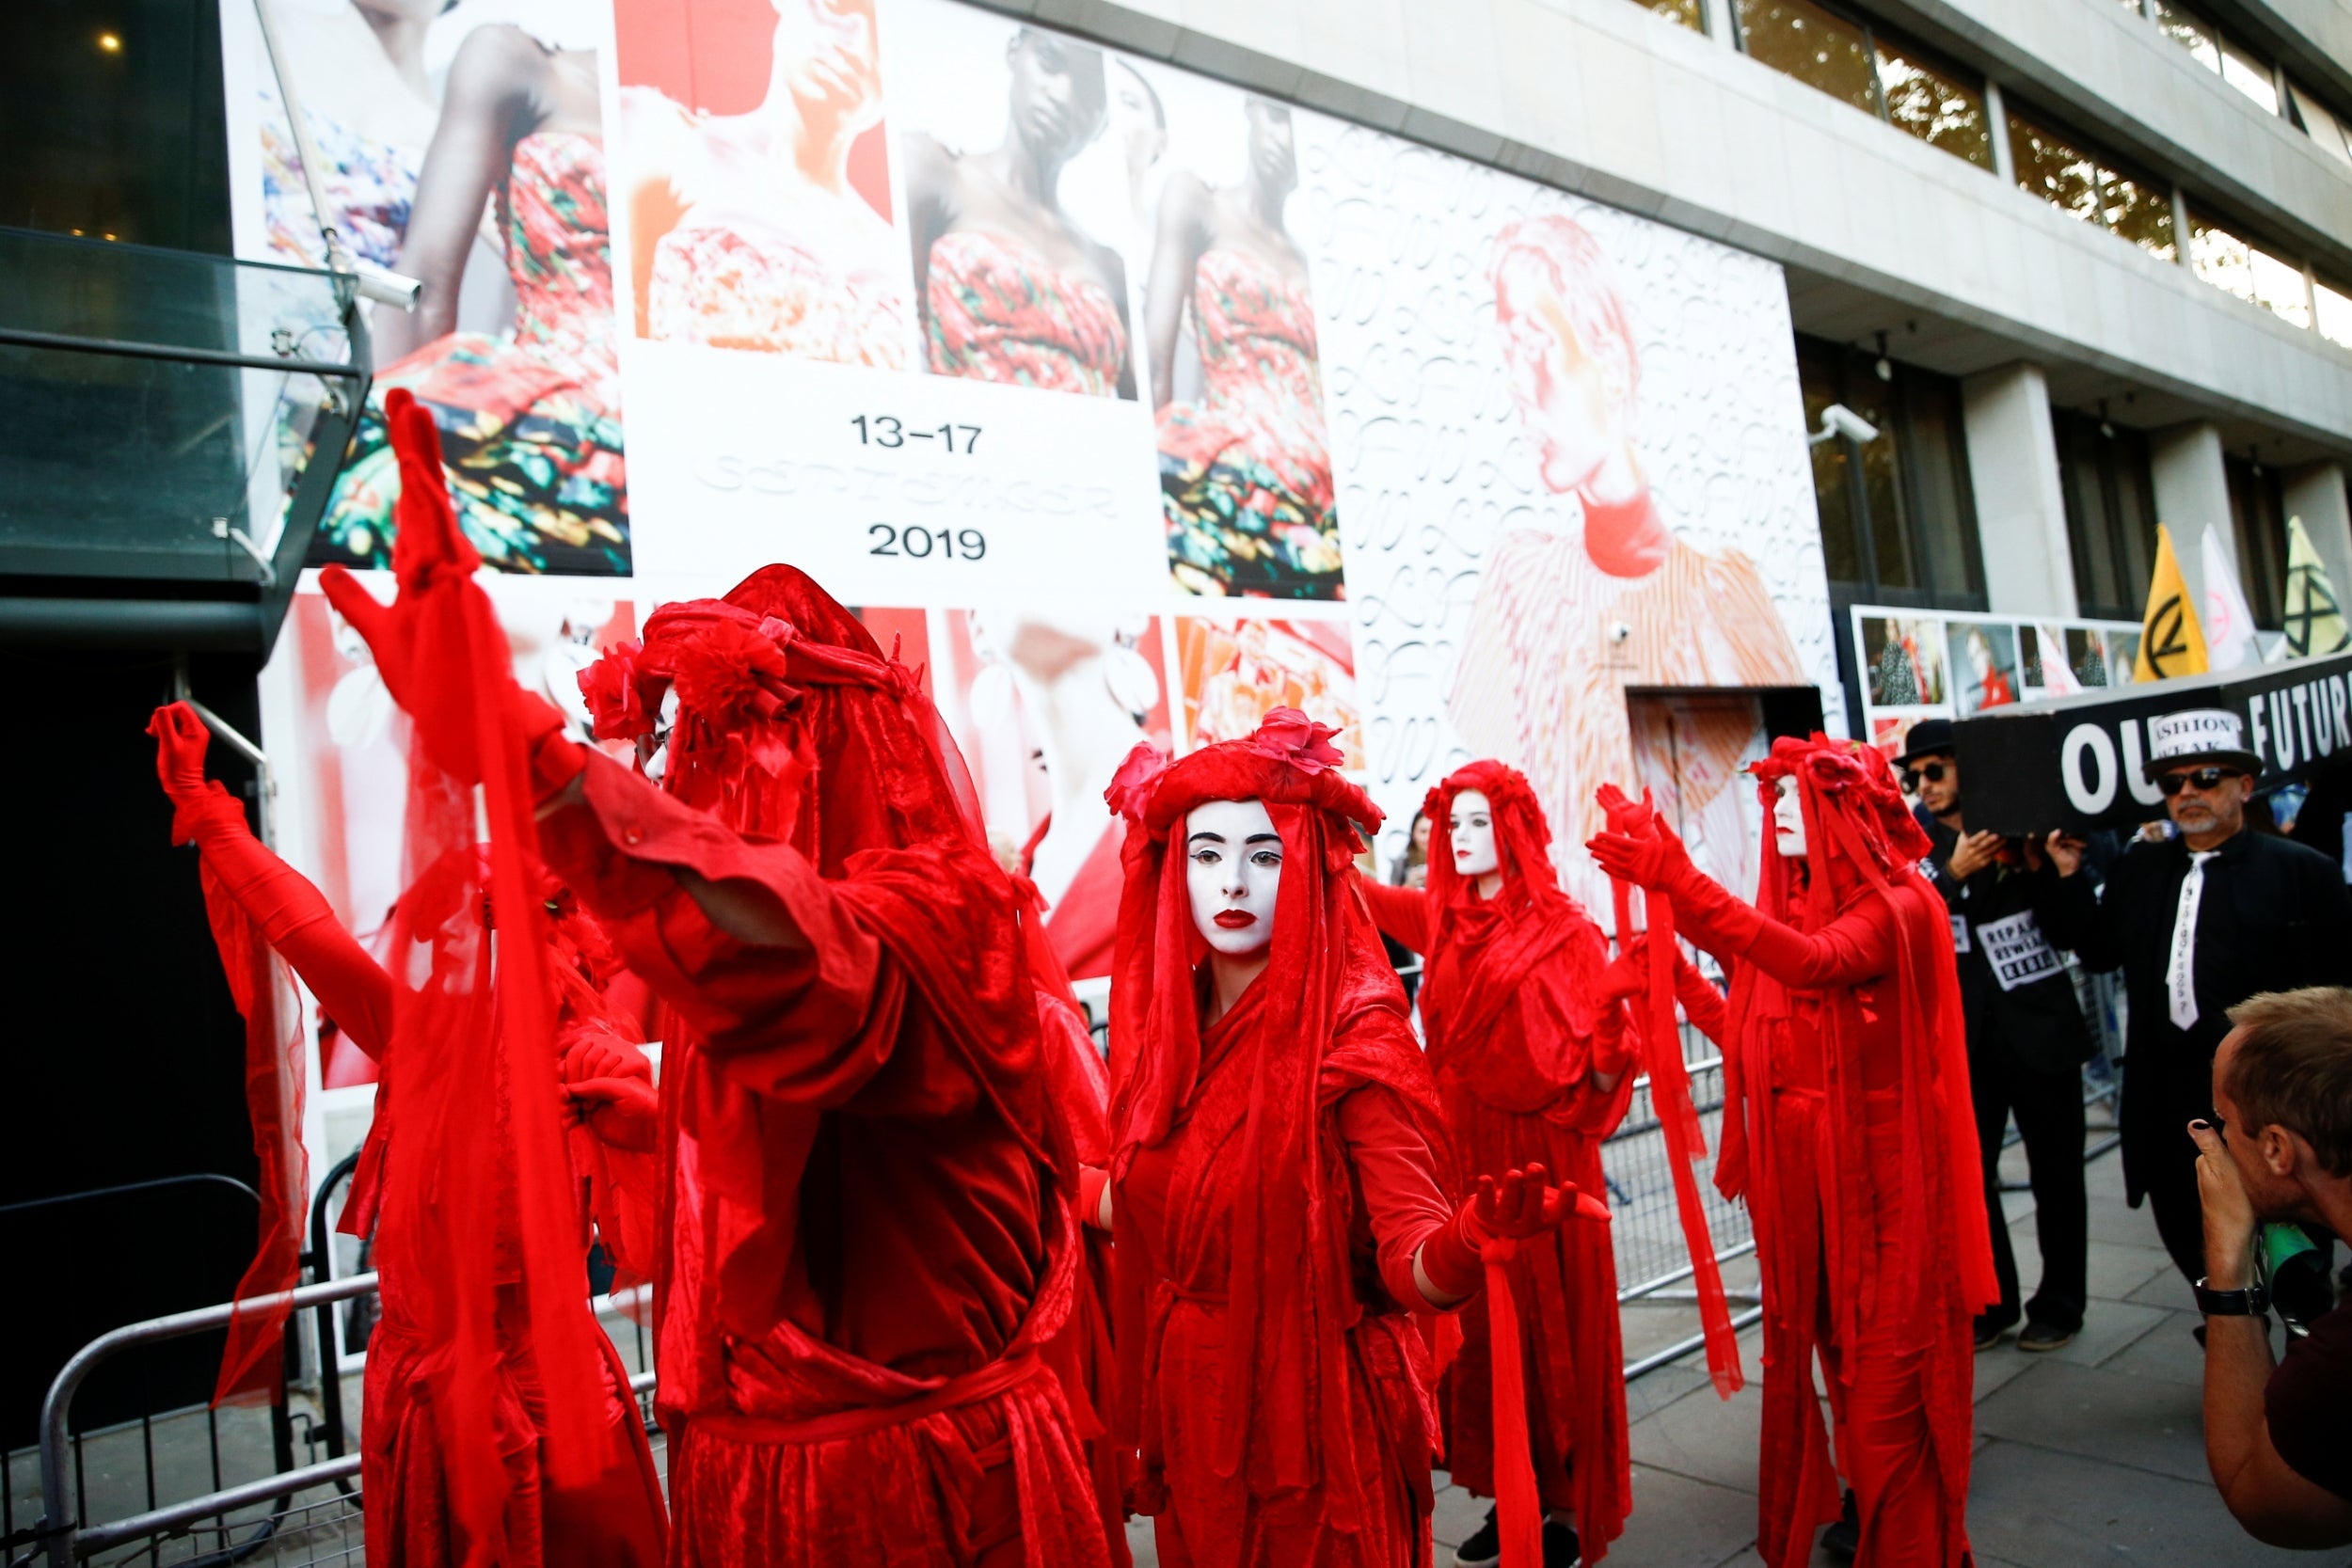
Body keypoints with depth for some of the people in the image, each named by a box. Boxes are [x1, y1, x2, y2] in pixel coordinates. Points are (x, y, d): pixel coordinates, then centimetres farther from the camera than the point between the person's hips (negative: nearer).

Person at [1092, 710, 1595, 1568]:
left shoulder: (1352, 1036, -18)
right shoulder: (1171, 1021, -2)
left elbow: (1410, 1265, -24)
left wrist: (1468, 1241, -44)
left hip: (1317, 1421, -5)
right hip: (1190, 1416, 6)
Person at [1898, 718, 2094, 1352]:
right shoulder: (1918, 840, 1)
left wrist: (2046, 868, -18)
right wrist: (1953, 874, -25)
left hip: (2039, 1026, -1)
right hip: (1967, 1035, 2)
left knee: (2055, 1172, 10)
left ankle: (2060, 1303, 26)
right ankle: (1992, 1302, 22)